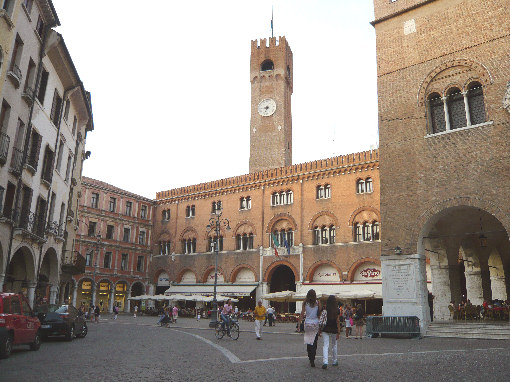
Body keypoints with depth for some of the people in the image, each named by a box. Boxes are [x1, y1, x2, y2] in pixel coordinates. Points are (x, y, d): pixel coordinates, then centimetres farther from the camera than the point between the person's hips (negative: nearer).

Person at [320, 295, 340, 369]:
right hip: (334, 330, 1)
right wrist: (338, 332, -3)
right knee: (334, 345, 18)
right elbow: (338, 321, -6)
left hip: (325, 329, -1)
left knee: (325, 346, -2)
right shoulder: (337, 310, -6)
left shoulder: (324, 309, -6)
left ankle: (325, 362, -17)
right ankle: (335, 361, 29)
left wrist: (320, 330, 6)